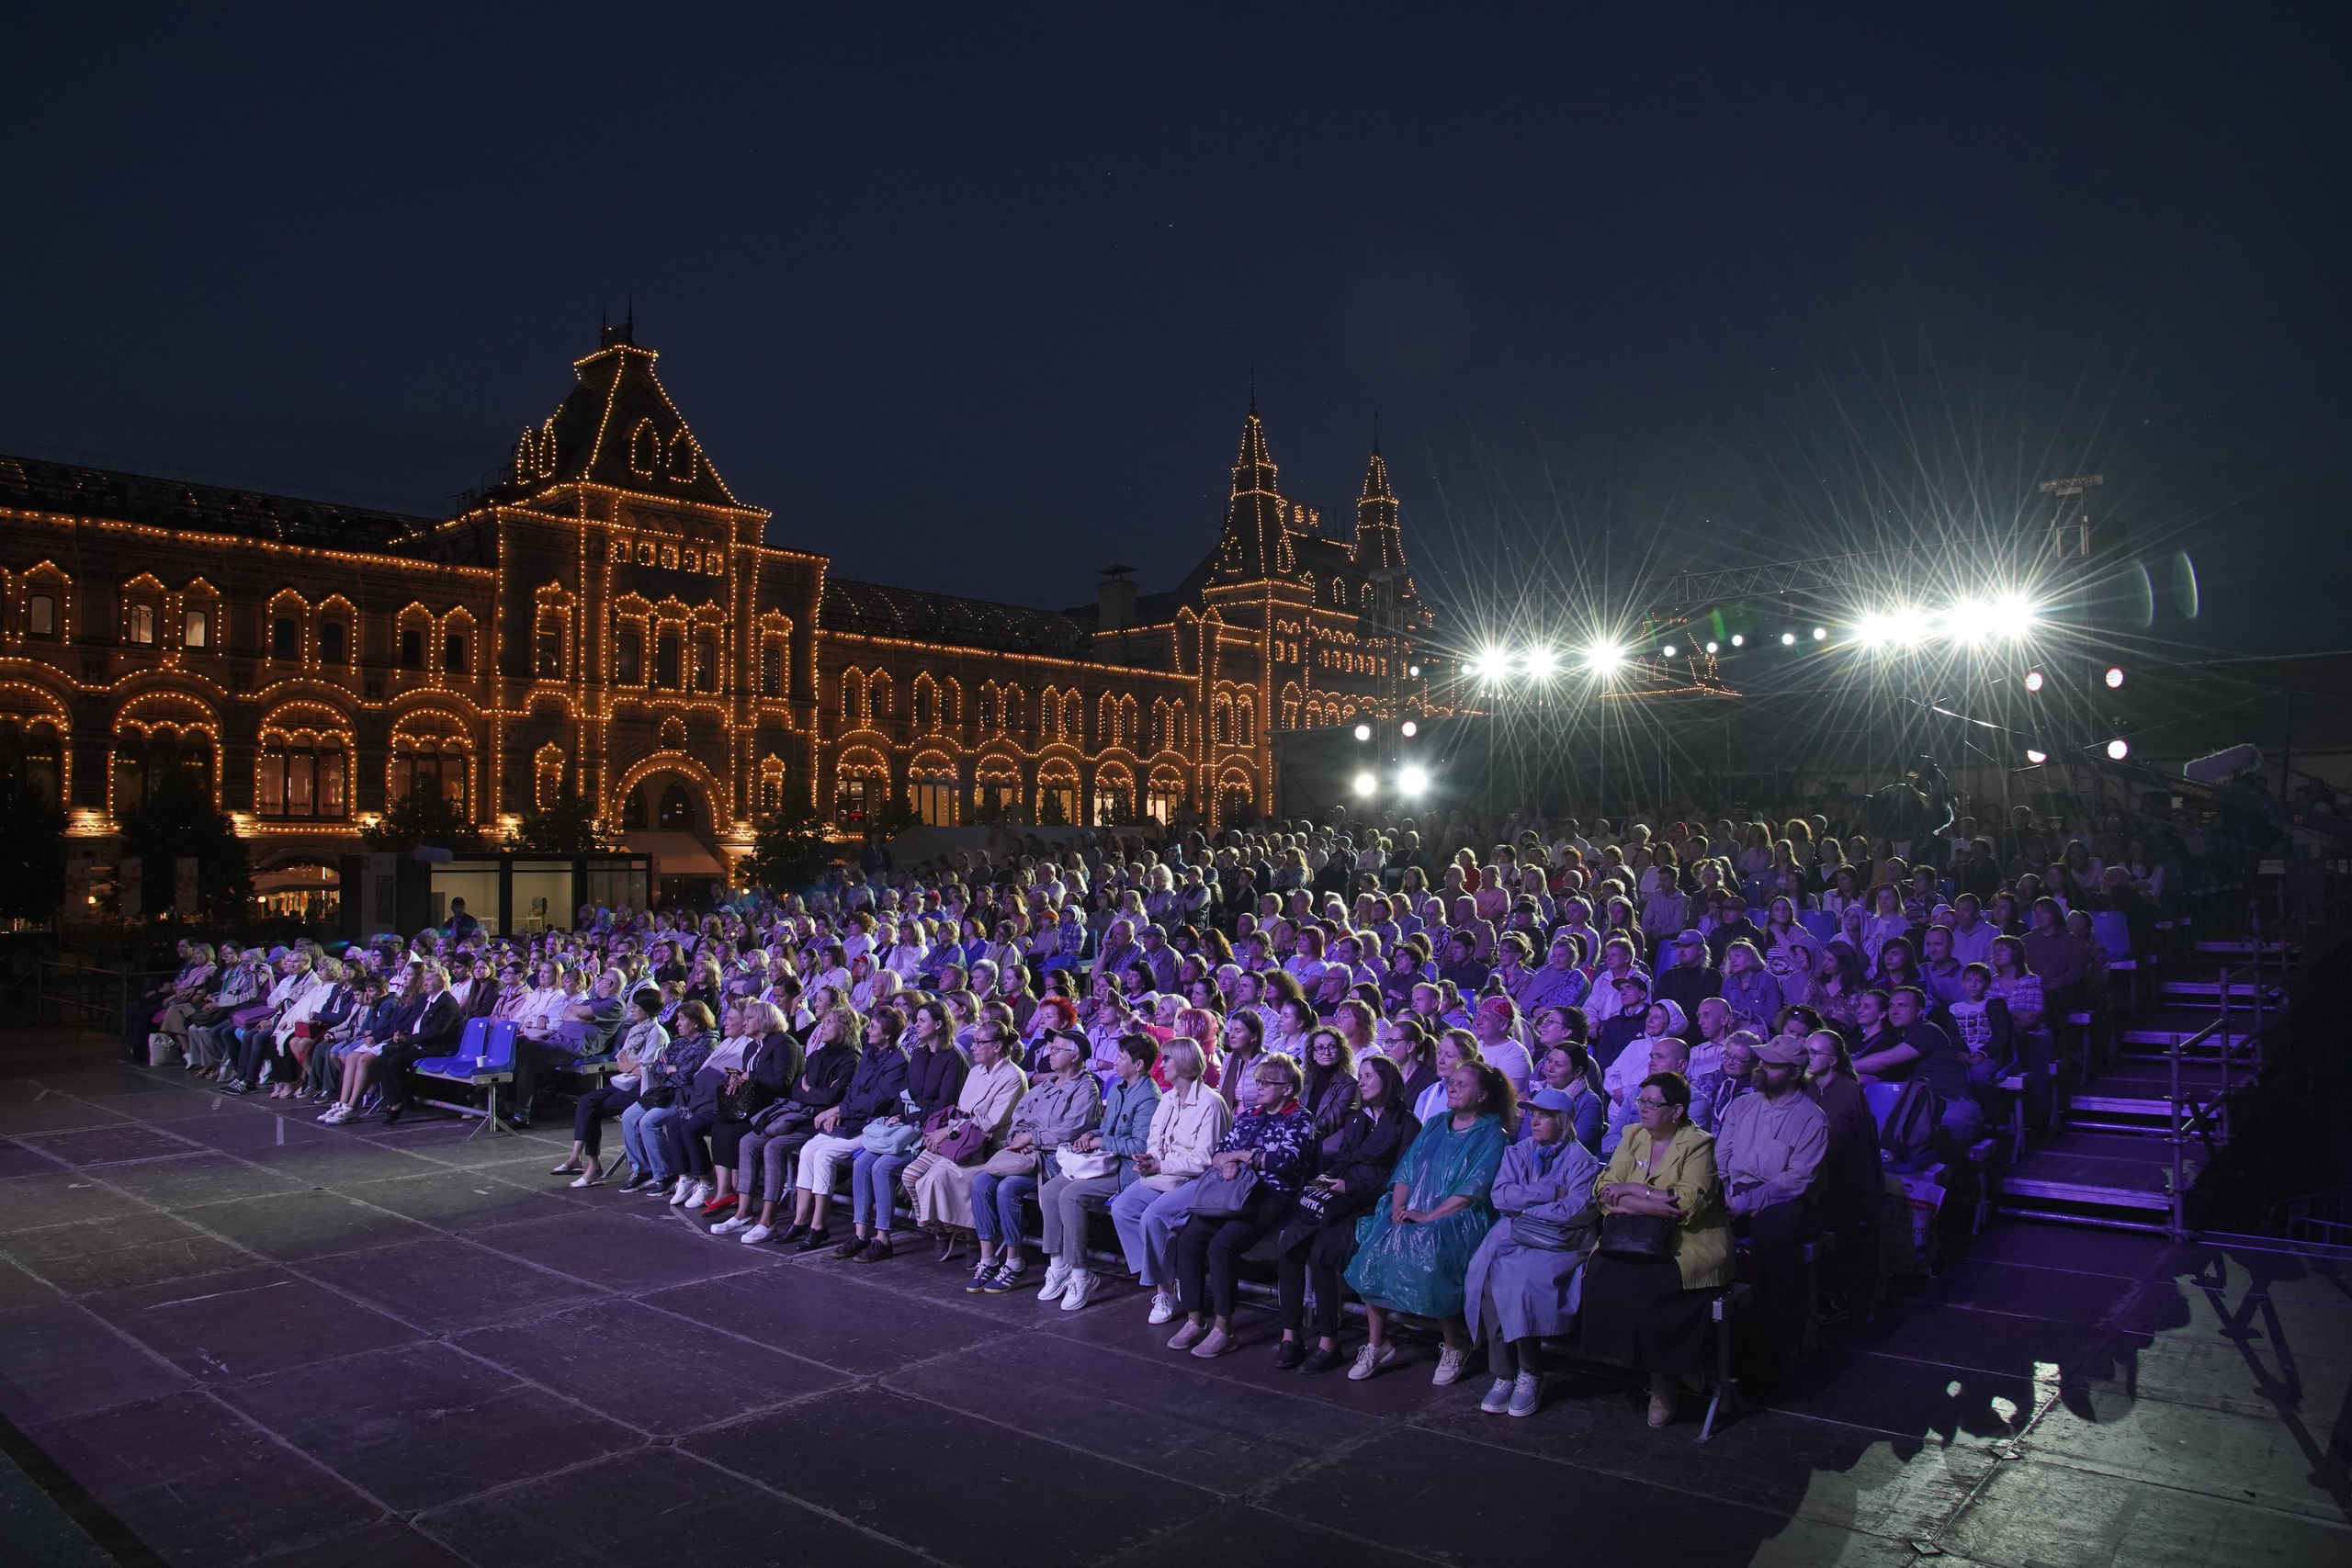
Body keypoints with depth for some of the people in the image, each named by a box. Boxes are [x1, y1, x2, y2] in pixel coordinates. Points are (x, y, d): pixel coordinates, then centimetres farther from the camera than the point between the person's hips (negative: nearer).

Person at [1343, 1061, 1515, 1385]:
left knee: (1426, 1258, -33)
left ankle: (1455, 1347, -7)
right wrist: (1398, 1207, -4)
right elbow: (1406, 1170, 15)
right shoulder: (1434, 1126, 20)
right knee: (1374, 1251, -21)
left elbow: (1472, 1191, -10)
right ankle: (1377, 1345, -6)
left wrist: (1428, 1217, -17)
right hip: (1411, 1214, 6)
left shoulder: (1492, 1135, 1)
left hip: (1458, 1218, -5)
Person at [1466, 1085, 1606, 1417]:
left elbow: (1577, 1210, -11)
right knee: (1487, 1275, -25)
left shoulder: (1580, 1158, 4)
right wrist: (1551, 1194, -7)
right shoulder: (1518, 1152, 17)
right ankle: (1503, 1374, -17)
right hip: (1512, 1237, 4)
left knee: (1521, 1279, -30)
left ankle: (1529, 1374, -13)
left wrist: (1524, 1204, -6)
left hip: (1559, 1242, -4)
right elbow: (1500, 1196, 1)